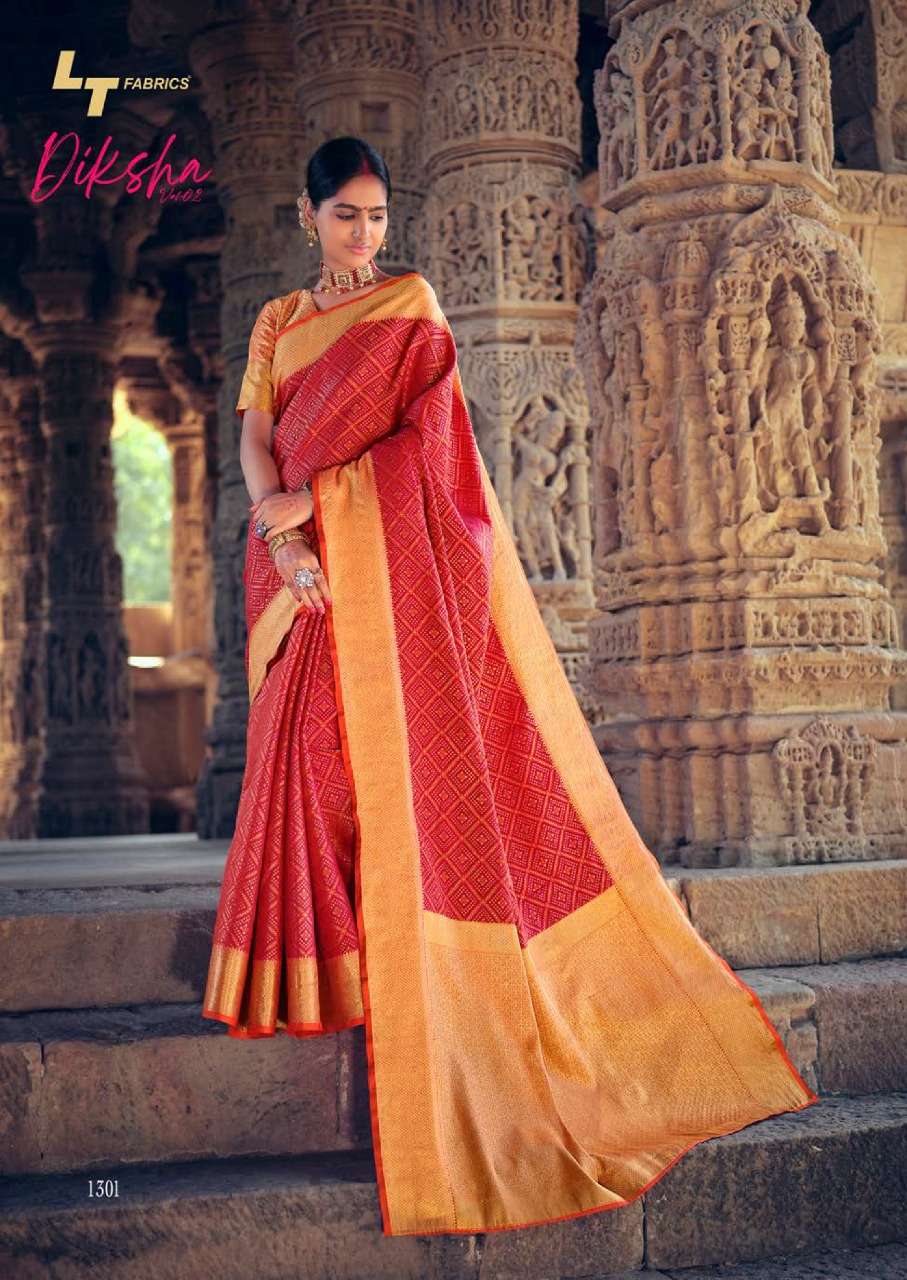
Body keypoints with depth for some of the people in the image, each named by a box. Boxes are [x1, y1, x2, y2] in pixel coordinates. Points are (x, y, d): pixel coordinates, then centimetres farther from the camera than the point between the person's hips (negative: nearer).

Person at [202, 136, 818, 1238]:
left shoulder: (410, 301, 11)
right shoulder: (278, 321, 20)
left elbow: (385, 420, -3)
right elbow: (257, 439, 7)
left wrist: (302, 489, -9)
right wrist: (279, 528, -11)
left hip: (392, 554, -3)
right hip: (305, 562, 3)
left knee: (402, 744, -11)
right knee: (312, 749, -4)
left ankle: (399, 966, -9)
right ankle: (315, 971, 0)